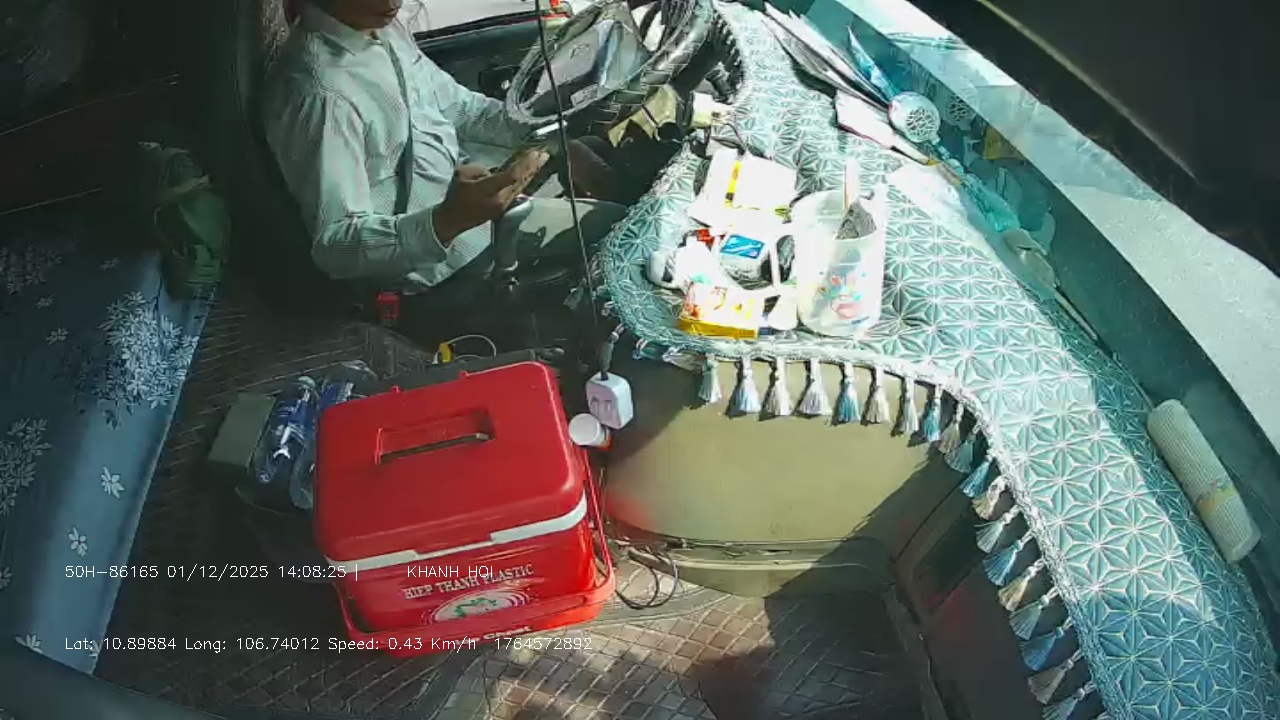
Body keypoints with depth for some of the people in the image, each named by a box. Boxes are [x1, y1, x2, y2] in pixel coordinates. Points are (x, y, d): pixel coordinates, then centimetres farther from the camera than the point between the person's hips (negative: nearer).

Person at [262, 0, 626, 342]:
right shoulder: (319, 94, -32)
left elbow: (453, 102, 8)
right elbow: (334, 245, -33)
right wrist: (449, 220, -48)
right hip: (432, 259, -9)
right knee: (613, 225, -4)